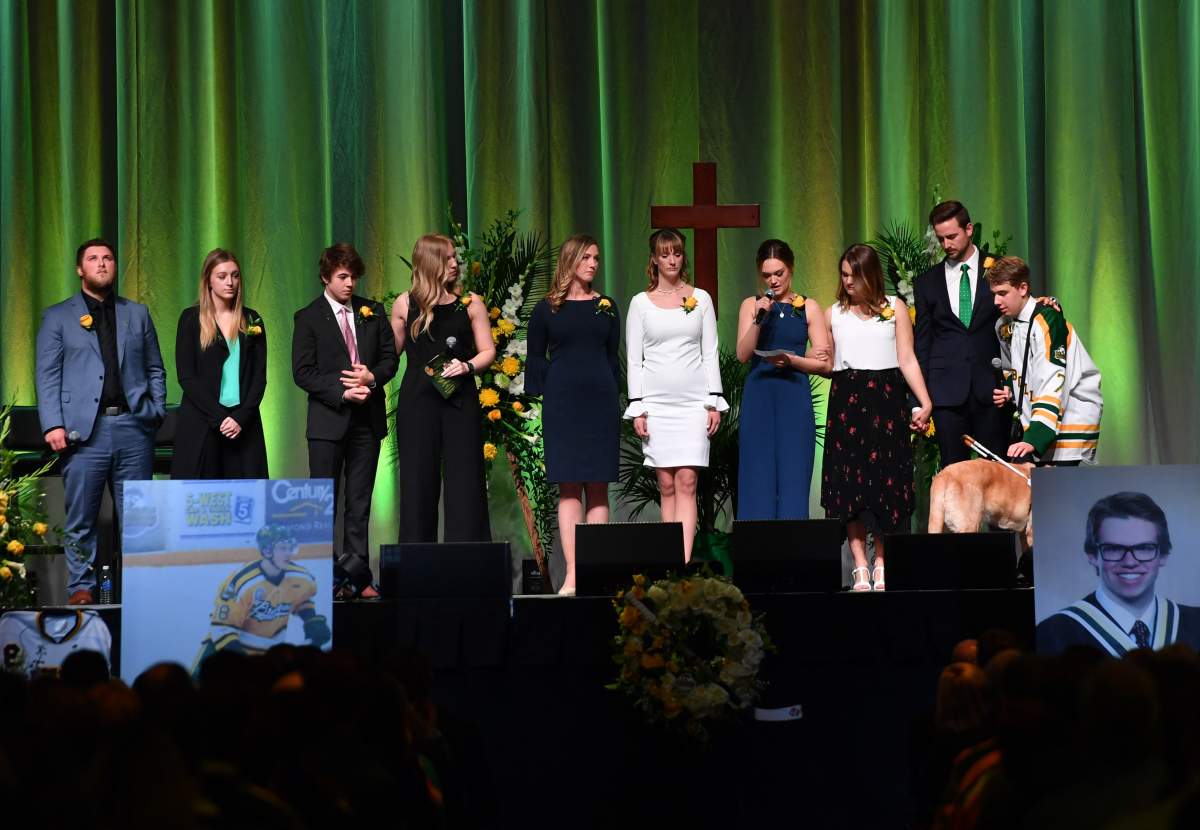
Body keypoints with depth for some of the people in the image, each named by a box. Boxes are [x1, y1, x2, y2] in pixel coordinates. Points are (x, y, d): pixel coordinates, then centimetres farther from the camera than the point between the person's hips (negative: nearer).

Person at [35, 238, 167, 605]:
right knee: (80, 519, 1)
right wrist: (53, 424, -9)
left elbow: (155, 369, 17)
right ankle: (81, 589, 8)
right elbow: (47, 375, 3)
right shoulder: (58, 317, 9)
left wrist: (156, 413, 3)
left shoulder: (137, 313, 17)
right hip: (84, 430, -2)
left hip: (133, 427, 2)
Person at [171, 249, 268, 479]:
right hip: (200, 425, -2)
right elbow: (186, 376, -3)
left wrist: (241, 417, -8)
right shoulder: (191, 319, 3)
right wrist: (219, 418, -11)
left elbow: (259, 376, 7)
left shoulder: (251, 320, 11)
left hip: (243, 425, 2)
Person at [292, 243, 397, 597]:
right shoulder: (309, 318, -1)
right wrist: (342, 393, -16)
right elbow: (303, 371, -6)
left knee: (359, 503, 6)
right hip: (328, 421, -3)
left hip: (367, 420, 4)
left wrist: (372, 377, -10)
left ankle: (357, 575, 8)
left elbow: (390, 357, 12)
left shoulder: (372, 312, 11)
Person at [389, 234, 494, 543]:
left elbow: (488, 351, 6)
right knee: (418, 481, 4)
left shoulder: (470, 303, 4)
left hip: (460, 401, 0)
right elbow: (392, 352, 9)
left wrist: (467, 366, -11)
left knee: (464, 480, -2)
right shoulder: (405, 304, 5)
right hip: (417, 402, 0)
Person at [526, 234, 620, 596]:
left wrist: (612, 397, 9)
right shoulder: (547, 309, 6)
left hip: (601, 402, 2)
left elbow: (613, 359, 15)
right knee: (569, 487, -5)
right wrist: (538, 400, -2)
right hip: (562, 403, -2)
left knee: (598, 487, 0)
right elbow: (535, 360, 7)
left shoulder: (606, 307, 12)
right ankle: (572, 575, -6)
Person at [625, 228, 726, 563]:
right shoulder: (641, 303, 7)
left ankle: (683, 561, -17)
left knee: (686, 481, -10)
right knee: (666, 485, -1)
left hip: (693, 400, 0)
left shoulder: (700, 299, 9)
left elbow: (710, 353, 9)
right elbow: (633, 359, 6)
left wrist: (714, 402, 2)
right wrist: (636, 408, -2)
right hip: (656, 400, 0)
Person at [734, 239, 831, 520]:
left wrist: (791, 360, -13)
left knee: (792, 478, -3)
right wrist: (758, 319, -13)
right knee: (759, 479, -2)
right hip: (759, 398, 1)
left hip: (795, 399, -1)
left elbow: (825, 364, 3)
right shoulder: (752, 305, 11)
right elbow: (743, 354, -1)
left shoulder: (808, 308, 8)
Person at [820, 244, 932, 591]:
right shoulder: (834, 313, 14)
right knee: (849, 480, -5)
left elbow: (907, 360, 4)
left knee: (886, 477, -4)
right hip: (847, 400, 1)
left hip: (885, 399, -1)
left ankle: (883, 563, 3)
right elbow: (826, 364, 14)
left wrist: (925, 402, -5)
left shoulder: (894, 308, 8)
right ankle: (860, 567, -3)